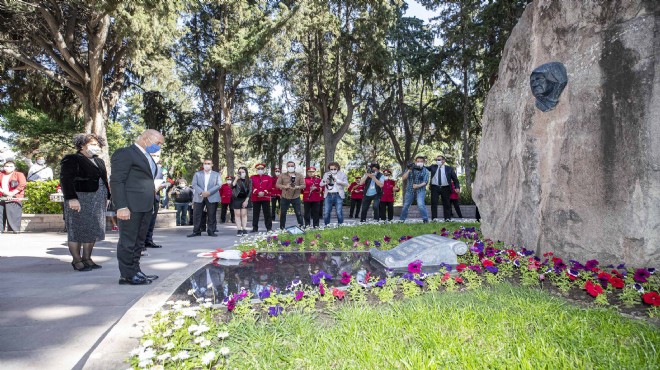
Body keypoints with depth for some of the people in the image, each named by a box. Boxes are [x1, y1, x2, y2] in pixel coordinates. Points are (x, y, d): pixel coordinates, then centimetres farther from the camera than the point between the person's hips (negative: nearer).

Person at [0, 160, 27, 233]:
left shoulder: (19, 174, 4)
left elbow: (22, 185, -9)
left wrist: (12, 193, -16)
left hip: (14, 198, -5)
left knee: (13, 216, -8)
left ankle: (15, 230, -6)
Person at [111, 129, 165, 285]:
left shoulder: (147, 157, 19)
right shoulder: (125, 153, -8)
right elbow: (116, 181, -14)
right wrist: (121, 207, -21)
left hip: (146, 206, 9)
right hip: (131, 206, -9)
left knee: (139, 241, 15)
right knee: (128, 241, 0)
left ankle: (136, 272, 24)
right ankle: (127, 275, 8)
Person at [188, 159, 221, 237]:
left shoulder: (216, 174, 9)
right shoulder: (197, 174, 12)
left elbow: (218, 185, -2)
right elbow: (194, 185, 1)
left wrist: (209, 192, -15)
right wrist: (201, 192, -16)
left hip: (212, 198, -1)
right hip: (199, 197, 1)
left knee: (212, 215, 0)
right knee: (196, 215, 0)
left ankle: (211, 231, 9)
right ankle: (196, 231, 8)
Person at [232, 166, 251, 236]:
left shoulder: (249, 180, 0)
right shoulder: (236, 180, -1)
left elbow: (250, 191, -2)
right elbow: (232, 187, -17)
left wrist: (246, 200, -8)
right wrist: (236, 179, -23)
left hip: (244, 199, 0)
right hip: (236, 199, 0)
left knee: (244, 214, -1)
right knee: (237, 214, 0)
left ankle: (244, 229, 4)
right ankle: (239, 230, 2)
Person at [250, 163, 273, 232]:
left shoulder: (268, 178, 9)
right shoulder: (252, 177, 9)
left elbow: (269, 187, -2)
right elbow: (251, 187, -4)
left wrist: (264, 193, -17)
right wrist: (258, 192, -17)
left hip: (266, 198, 0)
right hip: (255, 198, 1)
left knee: (267, 213, 1)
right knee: (255, 213, 5)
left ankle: (269, 227, 6)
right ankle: (255, 228, 12)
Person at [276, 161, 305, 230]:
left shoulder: (299, 176, 5)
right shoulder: (282, 175, 5)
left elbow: (303, 185, 0)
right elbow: (277, 185, 0)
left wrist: (297, 187, -20)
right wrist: (285, 186, -18)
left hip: (296, 197, -1)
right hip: (285, 197, 1)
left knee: (298, 213, 0)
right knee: (283, 213, 6)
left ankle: (301, 227, 11)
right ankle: (282, 228, 17)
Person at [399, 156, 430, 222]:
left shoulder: (425, 171, 0)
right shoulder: (410, 169, 5)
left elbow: (425, 182, -7)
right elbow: (403, 178, -4)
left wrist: (418, 186, -24)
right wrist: (409, 171, -17)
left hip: (420, 190, -3)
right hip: (409, 190, 3)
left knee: (421, 204, -23)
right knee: (405, 206, 10)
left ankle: (425, 219, -11)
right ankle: (401, 219, 26)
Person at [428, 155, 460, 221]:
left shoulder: (449, 169, 4)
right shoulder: (433, 167, 10)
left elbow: (455, 179, 4)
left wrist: (457, 187, -8)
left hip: (445, 188, -1)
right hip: (435, 187, 1)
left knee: (446, 203, 4)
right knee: (434, 203, -4)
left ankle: (447, 218, 13)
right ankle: (434, 218, 1)